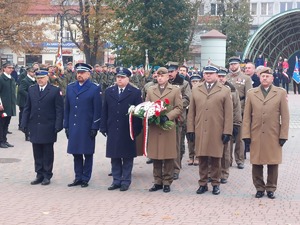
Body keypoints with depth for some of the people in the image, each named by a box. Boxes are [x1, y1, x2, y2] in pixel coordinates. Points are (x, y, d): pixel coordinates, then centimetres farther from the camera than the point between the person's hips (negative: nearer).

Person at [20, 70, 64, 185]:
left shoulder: (55, 90, -4)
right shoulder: (31, 89, 8)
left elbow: (59, 110, -6)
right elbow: (27, 108, 10)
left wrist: (58, 126, -12)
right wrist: (24, 124, 3)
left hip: (48, 128, -4)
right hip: (34, 128, 4)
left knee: (48, 153, 6)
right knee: (37, 153, 9)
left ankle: (47, 176, 15)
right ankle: (39, 175, 18)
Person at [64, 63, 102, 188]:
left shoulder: (95, 89, -3)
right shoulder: (70, 87, 11)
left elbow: (97, 110, -6)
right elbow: (67, 108, 13)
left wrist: (94, 128, -10)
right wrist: (66, 126, 8)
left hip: (87, 128, -4)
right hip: (73, 127, 4)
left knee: (87, 154, 4)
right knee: (76, 153, 8)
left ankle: (85, 179, 14)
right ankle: (78, 178, 18)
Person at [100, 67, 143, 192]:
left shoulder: (135, 92, -1)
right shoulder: (109, 91, 10)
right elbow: (104, 111, 9)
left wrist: (136, 129, -9)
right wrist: (103, 127, 3)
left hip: (128, 132, -3)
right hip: (113, 131, 3)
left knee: (127, 157, 5)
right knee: (114, 157, 7)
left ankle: (126, 181, 14)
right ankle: (116, 180, 16)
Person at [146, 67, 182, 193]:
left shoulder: (175, 90, 6)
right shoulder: (150, 90, 16)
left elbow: (179, 108, -1)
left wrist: (167, 117, -16)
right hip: (154, 127, 3)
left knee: (168, 156, -1)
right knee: (155, 156, 4)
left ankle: (167, 182, 8)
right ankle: (158, 182, 13)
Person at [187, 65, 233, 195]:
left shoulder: (225, 91, 5)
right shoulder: (195, 91, 12)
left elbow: (228, 114, 0)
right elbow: (191, 112, 10)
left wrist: (227, 132, -5)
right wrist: (190, 129, 4)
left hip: (217, 132, -2)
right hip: (200, 132, 2)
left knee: (215, 159, 4)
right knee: (202, 159, 5)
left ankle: (215, 183, 15)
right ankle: (203, 183, 14)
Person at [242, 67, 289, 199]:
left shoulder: (281, 93, 4)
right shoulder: (252, 93, 7)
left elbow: (285, 116, 2)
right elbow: (247, 116, 6)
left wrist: (283, 135, -3)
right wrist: (246, 135, -1)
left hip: (273, 136, -1)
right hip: (256, 135, 1)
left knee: (273, 164, 5)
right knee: (257, 163, 5)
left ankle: (271, 188, 19)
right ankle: (259, 188, 19)